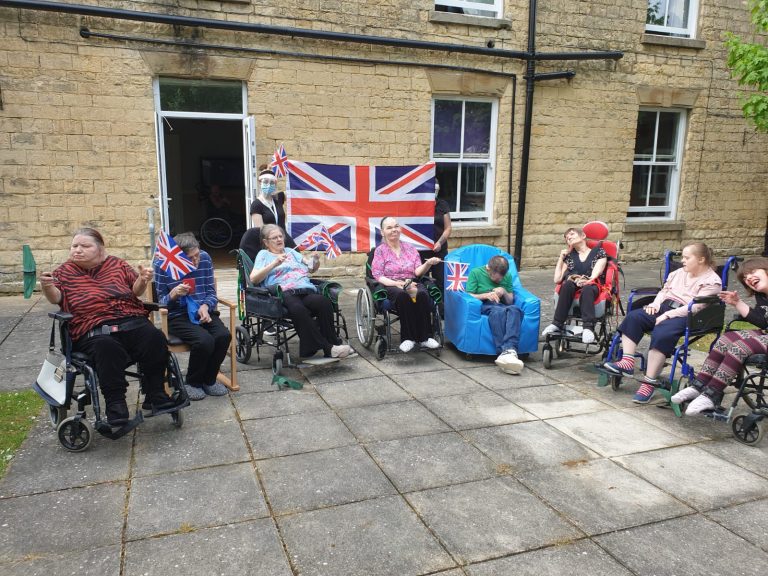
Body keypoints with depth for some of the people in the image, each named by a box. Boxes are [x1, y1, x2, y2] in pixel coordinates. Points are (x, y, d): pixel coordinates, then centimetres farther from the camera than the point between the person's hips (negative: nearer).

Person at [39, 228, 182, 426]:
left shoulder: (117, 264, 17)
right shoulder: (64, 271, 15)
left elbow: (135, 291, 15)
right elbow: (55, 297, -1)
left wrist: (142, 280, -8)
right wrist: (46, 286, -23)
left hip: (132, 322, 2)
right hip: (93, 331, -2)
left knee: (155, 338, -28)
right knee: (107, 348, -36)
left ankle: (156, 395, -16)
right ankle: (115, 403, -25)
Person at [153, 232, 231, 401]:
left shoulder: (205, 258, 1)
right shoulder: (162, 265, -9)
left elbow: (211, 292, 6)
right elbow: (161, 301, -2)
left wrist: (205, 306, -15)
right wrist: (172, 295, -24)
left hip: (203, 312, 4)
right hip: (177, 316, -4)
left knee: (224, 336, -25)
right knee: (205, 341, -31)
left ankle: (209, 380, 2)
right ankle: (193, 382, 0)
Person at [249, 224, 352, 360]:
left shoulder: (291, 251, 34)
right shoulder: (264, 254, 23)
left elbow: (311, 268, 26)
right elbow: (253, 278, 8)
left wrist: (315, 262, 2)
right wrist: (274, 264, -3)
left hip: (306, 289, 4)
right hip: (284, 292, -4)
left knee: (324, 302, -31)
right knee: (298, 309, -38)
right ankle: (328, 348, -33)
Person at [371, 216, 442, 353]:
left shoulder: (410, 247, 16)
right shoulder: (380, 250, 7)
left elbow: (418, 271, 6)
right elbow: (378, 276, -3)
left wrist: (428, 263, -16)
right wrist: (397, 283, -19)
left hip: (411, 283, 3)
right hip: (390, 285, -3)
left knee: (423, 294, -34)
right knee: (403, 295, -39)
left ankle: (425, 337, -27)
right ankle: (408, 337, -30)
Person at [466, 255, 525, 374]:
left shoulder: (507, 276, 17)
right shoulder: (476, 273, 5)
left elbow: (510, 301, 16)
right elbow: (469, 297, 1)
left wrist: (504, 292, -5)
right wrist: (486, 295, -15)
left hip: (503, 306, 3)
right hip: (484, 306, -3)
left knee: (514, 310, -35)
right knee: (498, 311, -40)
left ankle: (509, 349, -54)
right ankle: (507, 351, -52)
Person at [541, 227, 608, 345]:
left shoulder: (599, 252, 15)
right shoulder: (569, 256, 25)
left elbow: (594, 276, 0)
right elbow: (557, 280, 15)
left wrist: (585, 281, -20)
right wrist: (561, 257, 18)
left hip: (591, 287, -2)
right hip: (572, 288, 2)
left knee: (587, 289, -39)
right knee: (568, 284, -35)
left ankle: (588, 327, -53)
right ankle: (558, 324, -40)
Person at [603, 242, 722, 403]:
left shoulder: (712, 281, -2)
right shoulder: (679, 272, 22)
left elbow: (696, 306, -14)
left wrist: (667, 315, -20)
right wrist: (656, 304, 1)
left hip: (686, 316, -7)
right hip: (665, 306, 7)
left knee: (661, 333, -35)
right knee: (632, 317, -19)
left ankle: (649, 383, -30)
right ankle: (627, 362, -23)